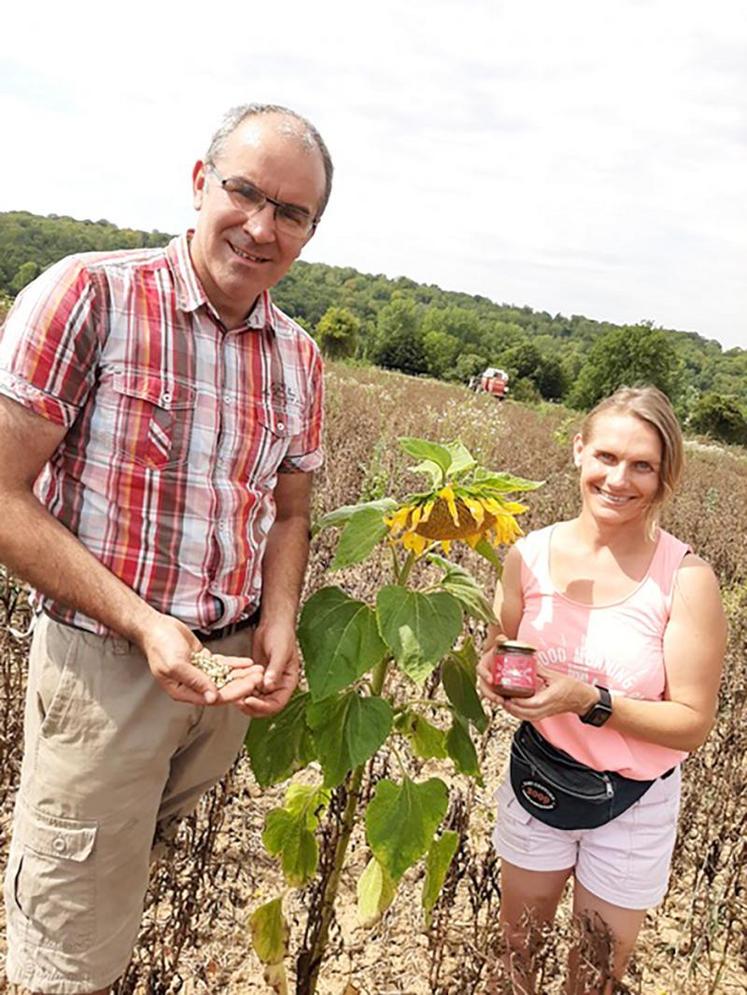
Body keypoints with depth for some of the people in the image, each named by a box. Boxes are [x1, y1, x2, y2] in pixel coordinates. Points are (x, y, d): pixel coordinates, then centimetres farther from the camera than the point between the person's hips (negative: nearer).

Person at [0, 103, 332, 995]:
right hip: (102, 661, -4)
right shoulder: (87, 297, -13)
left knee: (139, 853, 24)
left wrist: (278, 627, -4)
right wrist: (141, 622, -19)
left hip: (233, 667, 5)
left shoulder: (300, 361, 4)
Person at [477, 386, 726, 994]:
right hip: (534, 782, 3)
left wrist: (590, 701, -29)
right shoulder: (531, 554, -11)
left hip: (631, 806, -2)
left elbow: (693, 723, -16)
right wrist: (494, 671, -19)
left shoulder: (686, 578, -21)